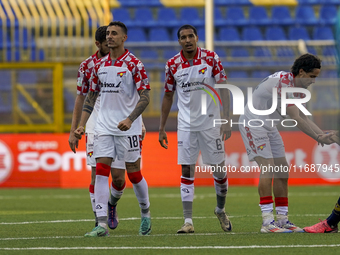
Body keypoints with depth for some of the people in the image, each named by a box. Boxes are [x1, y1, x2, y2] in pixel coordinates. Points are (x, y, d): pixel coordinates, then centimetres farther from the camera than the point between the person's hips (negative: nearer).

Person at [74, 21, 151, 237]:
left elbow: (145, 97, -10)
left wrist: (130, 119, -23)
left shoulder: (134, 64, -6)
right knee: (101, 171, -8)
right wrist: (82, 125, 7)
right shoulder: (99, 65, 10)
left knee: (134, 174, 3)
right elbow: (91, 96, 16)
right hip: (104, 127, 4)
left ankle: (146, 215, 26)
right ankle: (102, 224, -12)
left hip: (128, 128, -4)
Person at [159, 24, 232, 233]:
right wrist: (162, 128, 10)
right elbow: (168, 97, 11)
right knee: (187, 171, -4)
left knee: (219, 168, 5)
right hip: (186, 125, 1)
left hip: (211, 122, -1)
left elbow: (224, 90, -3)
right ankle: (188, 221, -4)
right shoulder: (173, 65, 1)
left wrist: (227, 121, -10)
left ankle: (221, 210, 29)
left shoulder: (211, 58, -5)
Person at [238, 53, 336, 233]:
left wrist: (321, 133, -8)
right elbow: (296, 119, -29)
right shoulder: (283, 83, -27)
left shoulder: (300, 87, 4)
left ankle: (282, 219, 8)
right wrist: (318, 138, -27)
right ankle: (267, 222, -22)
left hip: (269, 126, 10)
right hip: (253, 123, -10)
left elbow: (302, 117, 7)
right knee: (268, 168, -19)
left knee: (282, 171, 4)